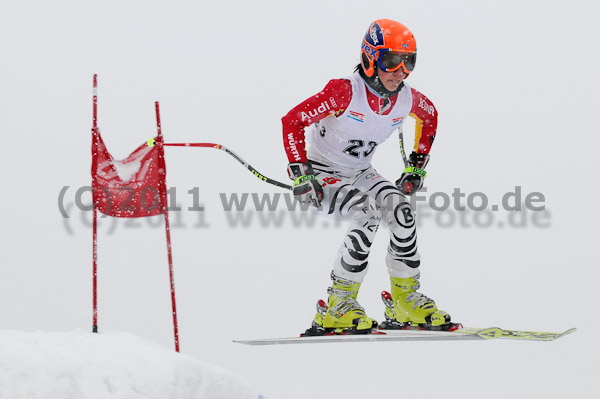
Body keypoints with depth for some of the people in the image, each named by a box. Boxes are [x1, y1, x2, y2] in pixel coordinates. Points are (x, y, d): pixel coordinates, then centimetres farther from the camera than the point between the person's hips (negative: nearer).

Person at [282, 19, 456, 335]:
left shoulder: (407, 98, -8)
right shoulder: (346, 92, -27)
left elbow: (430, 116, 16)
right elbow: (292, 121, -25)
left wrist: (417, 167, 12)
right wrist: (301, 176, -27)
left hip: (359, 174, 6)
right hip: (321, 175, -6)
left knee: (401, 211, -19)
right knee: (368, 214, -29)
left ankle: (405, 300, -4)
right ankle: (337, 305, -23)